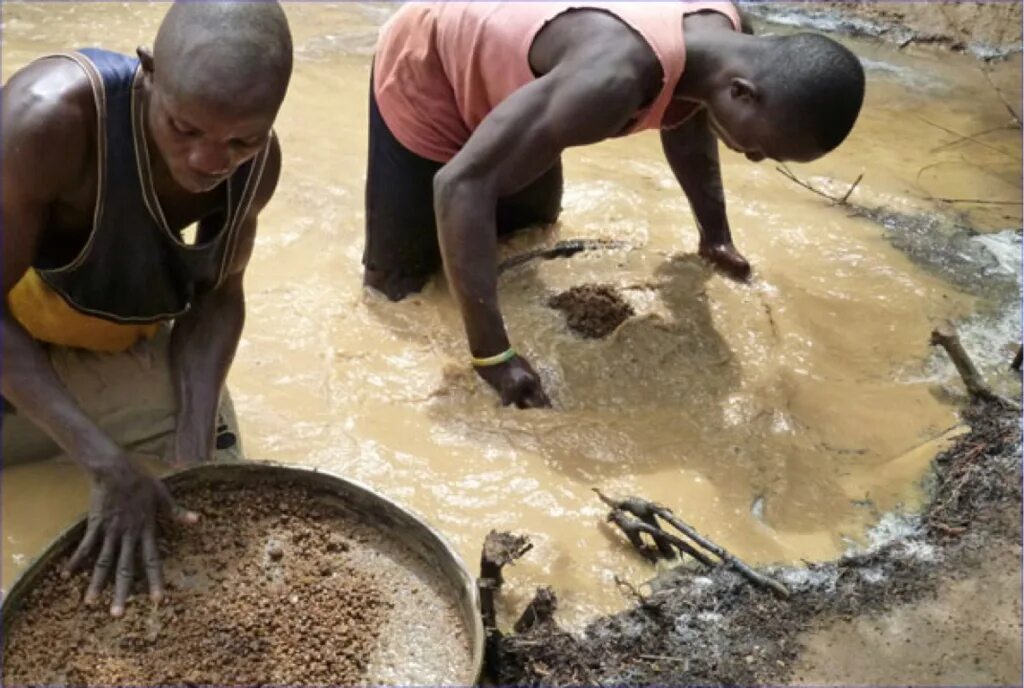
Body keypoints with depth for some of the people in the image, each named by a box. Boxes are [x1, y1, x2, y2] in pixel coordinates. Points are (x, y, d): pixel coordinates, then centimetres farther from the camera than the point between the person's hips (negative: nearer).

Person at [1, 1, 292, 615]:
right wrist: (107, 465, -36)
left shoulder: (258, 162, -20)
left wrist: (195, 453, -20)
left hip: (127, 350, 4)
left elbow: (219, 293, -9)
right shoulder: (50, 117, -36)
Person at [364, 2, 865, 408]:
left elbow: (686, 118, 7)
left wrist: (715, 235, 9)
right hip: (424, 71, -7)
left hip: (496, 61, 7)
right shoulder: (615, 76, -44)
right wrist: (491, 356, -42)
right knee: (400, 284, 0)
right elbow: (461, 183, -43)